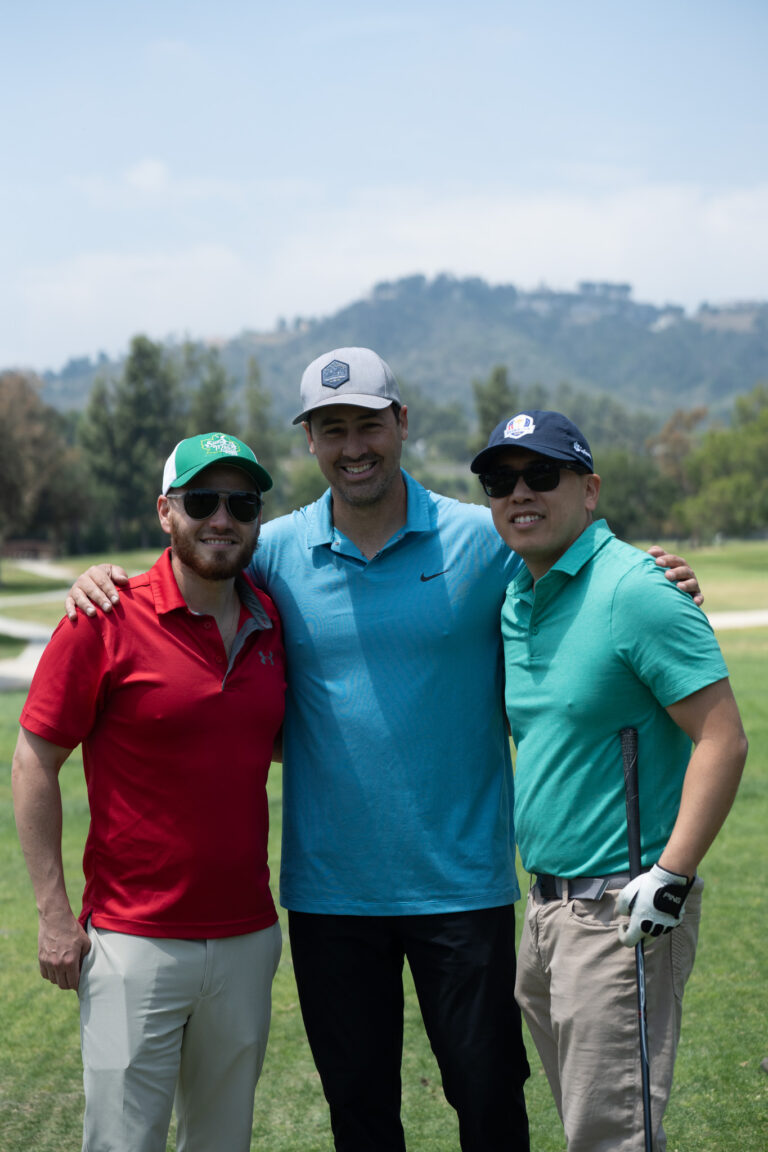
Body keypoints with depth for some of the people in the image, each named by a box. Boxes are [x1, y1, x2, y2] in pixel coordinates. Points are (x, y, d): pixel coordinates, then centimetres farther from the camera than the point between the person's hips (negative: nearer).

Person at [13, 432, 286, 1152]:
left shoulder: (271, 623, 5)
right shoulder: (106, 622, -10)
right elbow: (34, 766, -6)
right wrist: (54, 914, -9)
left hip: (248, 937, 5)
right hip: (135, 945, -5)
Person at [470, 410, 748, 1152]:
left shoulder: (636, 590, -15)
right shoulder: (515, 602, 11)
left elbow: (722, 740, -18)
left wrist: (671, 876, -22)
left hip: (622, 913, -8)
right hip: (543, 905, 8)